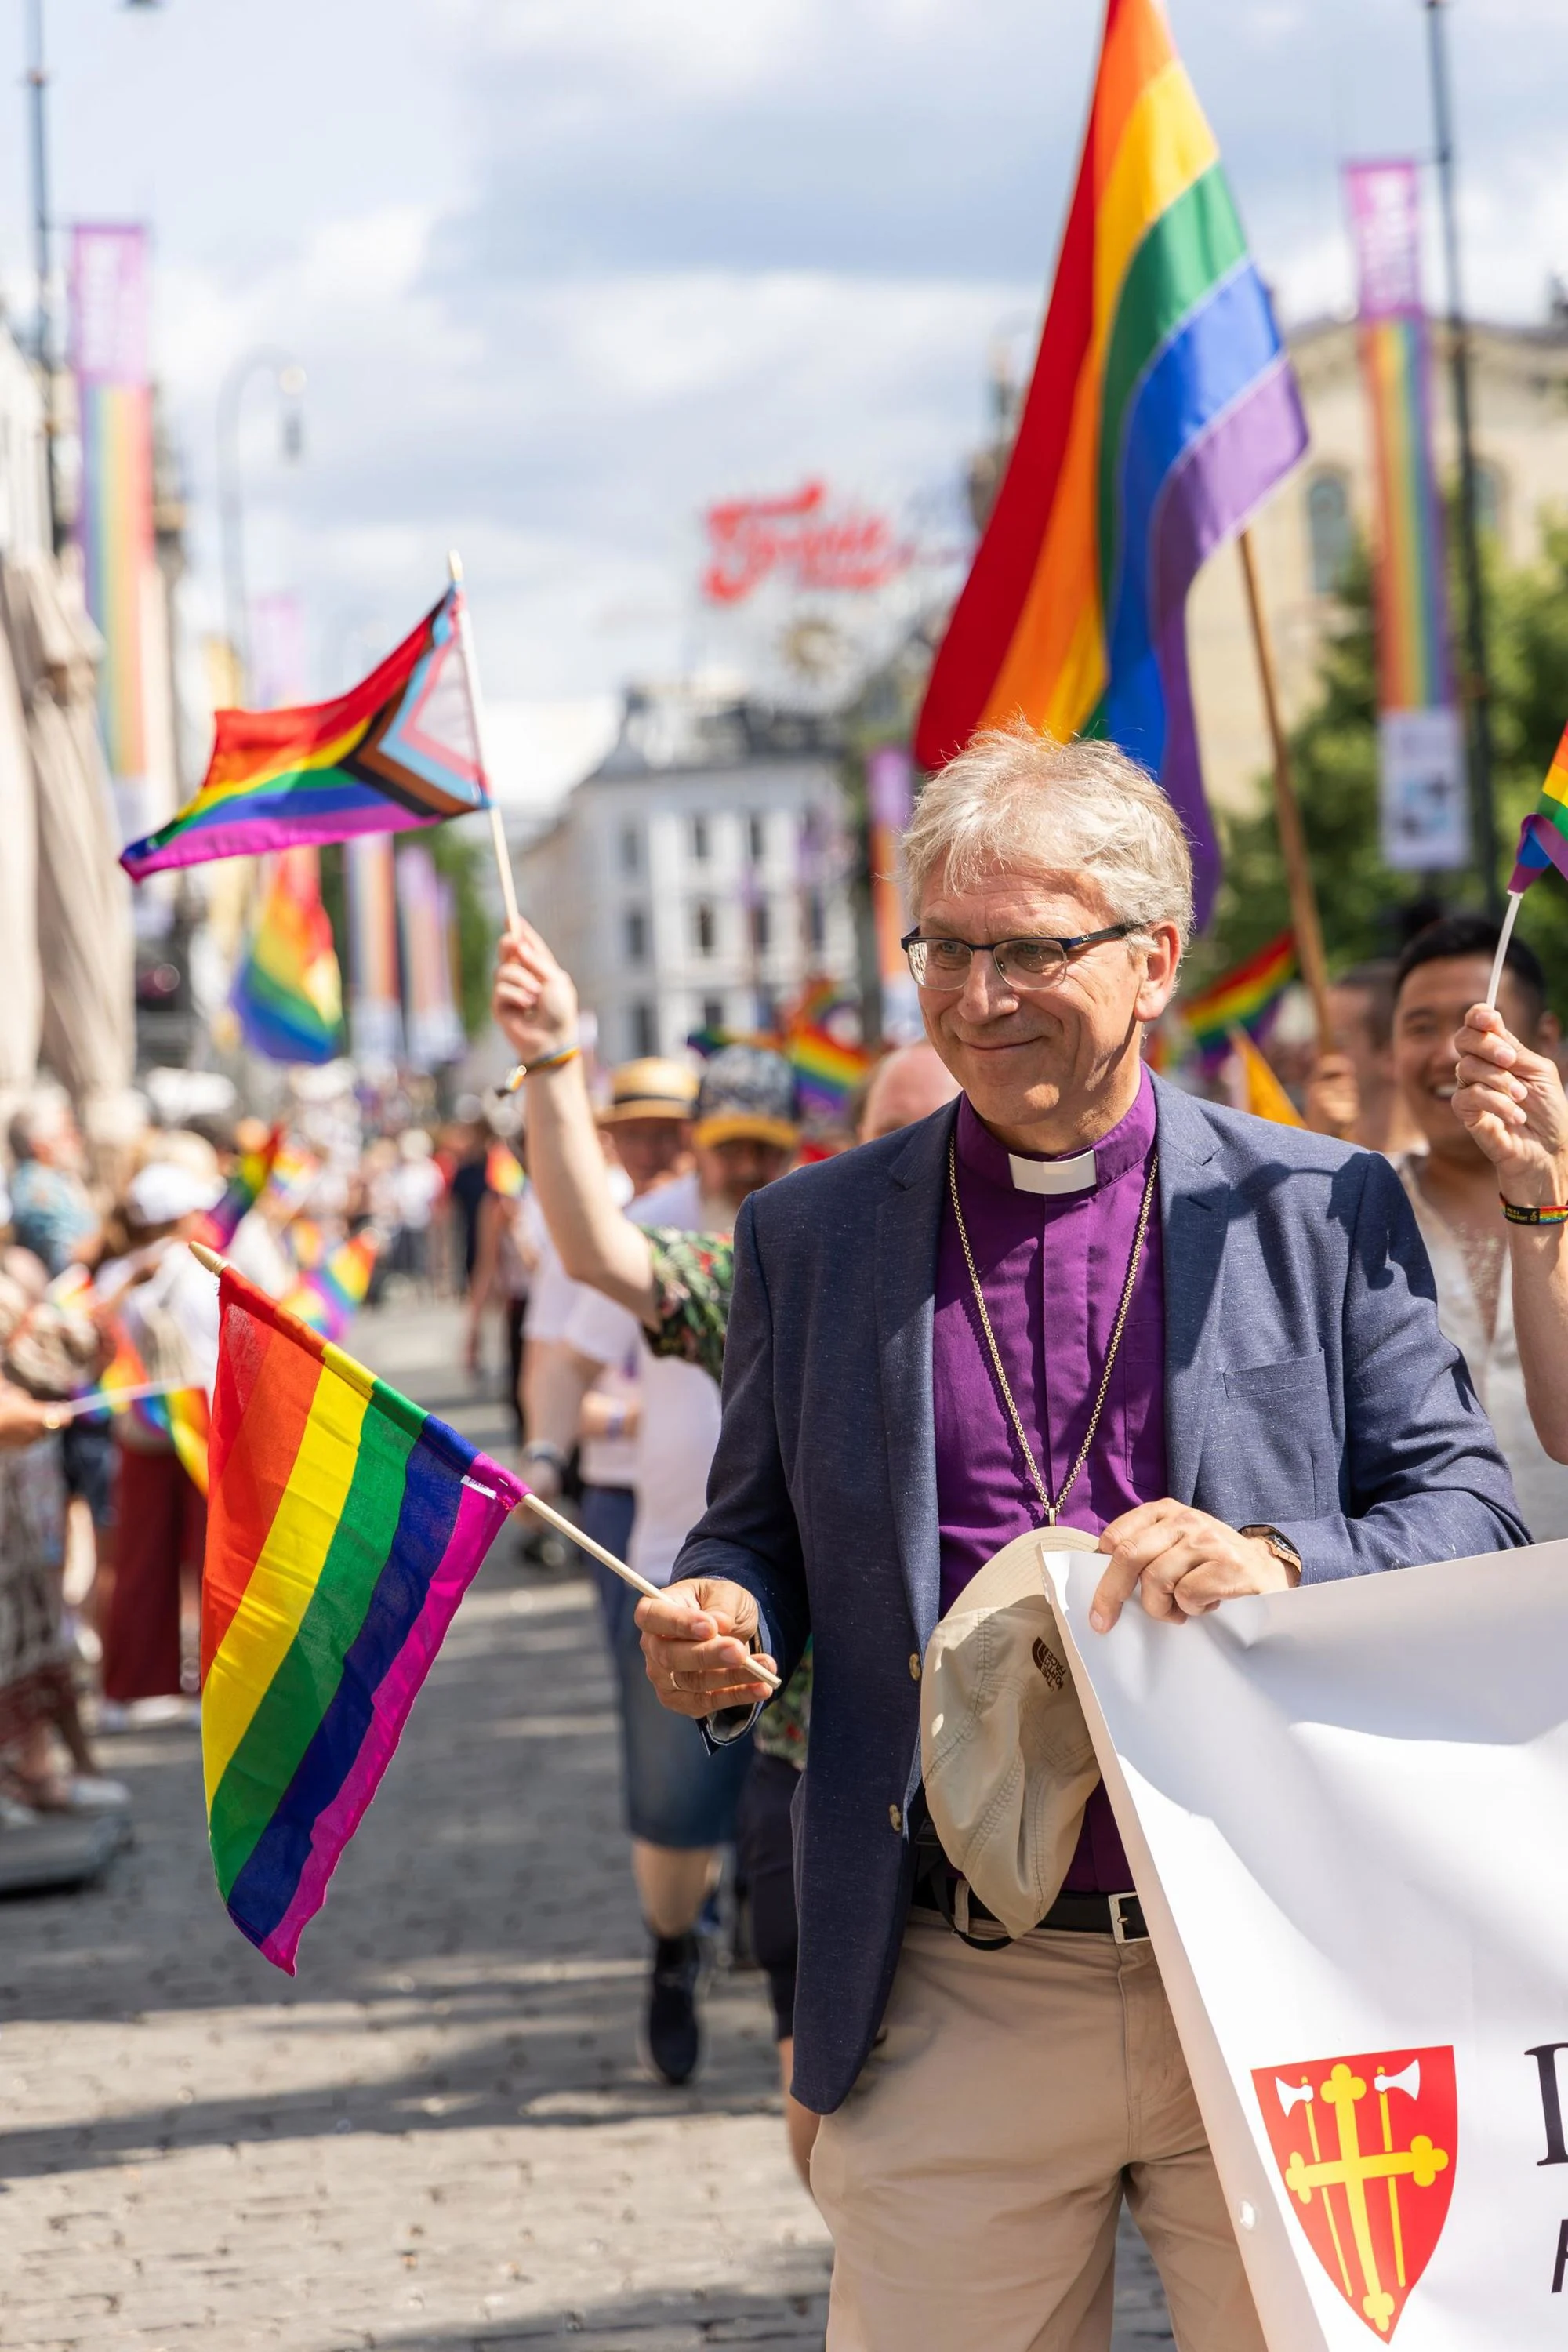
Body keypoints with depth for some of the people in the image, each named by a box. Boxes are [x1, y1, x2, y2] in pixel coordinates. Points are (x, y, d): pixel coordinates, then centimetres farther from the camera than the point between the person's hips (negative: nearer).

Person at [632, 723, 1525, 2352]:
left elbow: (1472, 1514, 0)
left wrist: (1279, 1561, -20)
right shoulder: (810, 1235, 9)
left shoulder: (1324, 1210, 4)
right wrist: (716, 1629, -8)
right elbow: (755, 1535, 16)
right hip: (951, 2016, 1)